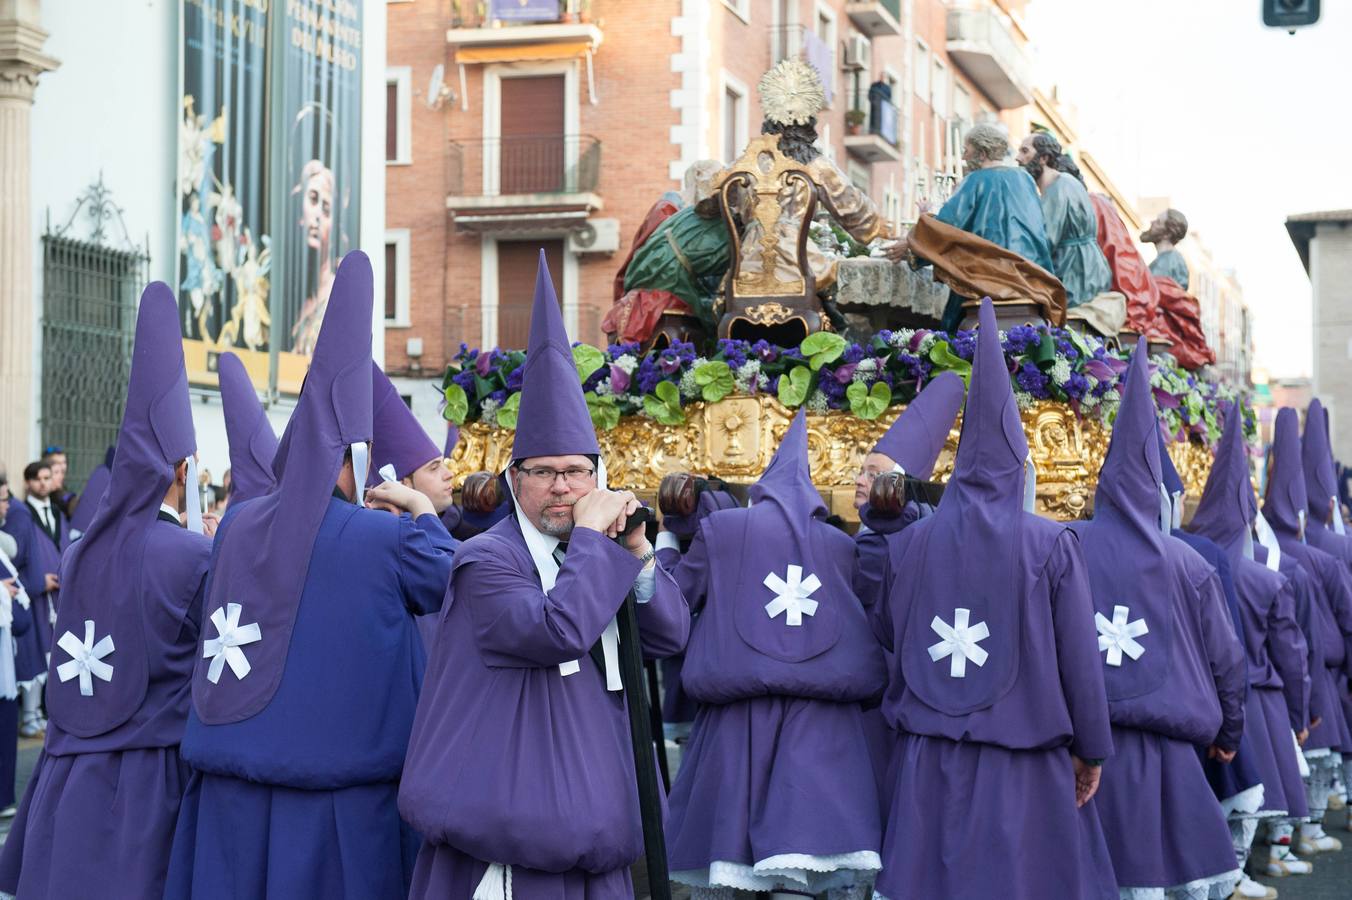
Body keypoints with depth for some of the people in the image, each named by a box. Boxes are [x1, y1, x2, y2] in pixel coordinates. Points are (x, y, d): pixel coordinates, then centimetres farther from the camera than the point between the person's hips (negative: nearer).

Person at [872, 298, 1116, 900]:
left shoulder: (913, 543, -1)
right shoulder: (1051, 545, -8)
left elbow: (886, 635, 10)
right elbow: (1079, 658, -6)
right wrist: (1090, 749, 2)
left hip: (929, 759, 3)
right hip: (1023, 760, -3)